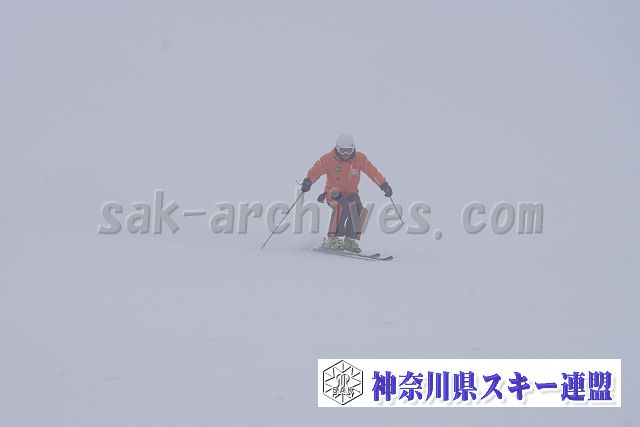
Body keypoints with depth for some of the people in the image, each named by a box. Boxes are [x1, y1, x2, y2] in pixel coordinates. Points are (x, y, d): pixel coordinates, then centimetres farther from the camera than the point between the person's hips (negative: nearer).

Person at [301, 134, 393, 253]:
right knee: (344, 206, -34)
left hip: (351, 194, 3)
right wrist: (308, 181, -37)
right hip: (334, 194, -3)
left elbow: (373, 172, -9)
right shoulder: (328, 159, -10)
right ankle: (333, 239, -29)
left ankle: (350, 240, -12)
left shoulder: (360, 158, -5)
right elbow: (315, 171, -16)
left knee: (359, 210, -27)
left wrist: (384, 185, -21)